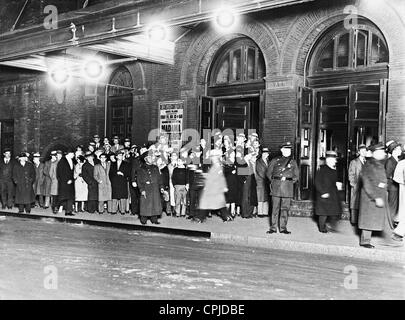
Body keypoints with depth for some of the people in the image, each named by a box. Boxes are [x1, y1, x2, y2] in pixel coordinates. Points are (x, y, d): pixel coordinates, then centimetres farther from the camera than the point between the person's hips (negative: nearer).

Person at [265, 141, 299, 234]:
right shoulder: (275, 160, 8)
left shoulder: (293, 162, 11)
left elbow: (296, 175, 16)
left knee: (285, 208, 1)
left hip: (287, 188, 1)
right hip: (276, 188, -1)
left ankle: (283, 228, 8)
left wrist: (291, 182, 6)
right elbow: (268, 173, 12)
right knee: (275, 208, 1)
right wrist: (273, 181, 5)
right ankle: (273, 228, 7)